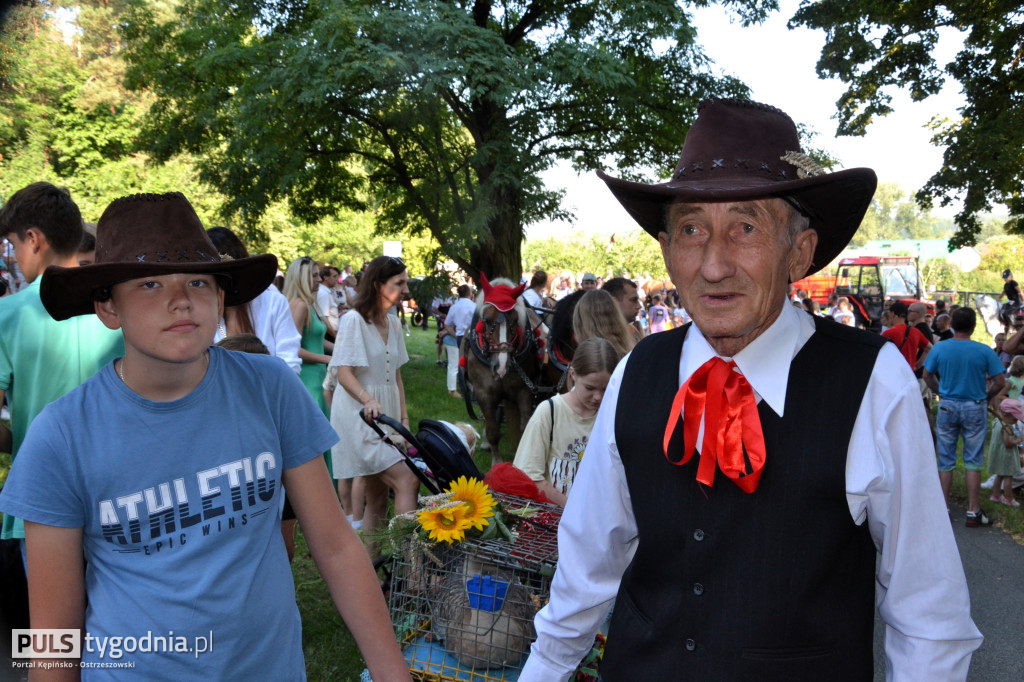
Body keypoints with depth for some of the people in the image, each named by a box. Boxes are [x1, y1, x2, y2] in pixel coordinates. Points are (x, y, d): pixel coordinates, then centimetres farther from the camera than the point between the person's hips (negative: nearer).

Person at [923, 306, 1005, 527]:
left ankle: (943, 509, 16)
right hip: (975, 408, -1)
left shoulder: (940, 348, -6)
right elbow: (999, 382, -7)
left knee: (946, 461, 10)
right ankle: (973, 512, 10)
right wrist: (986, 397, 9)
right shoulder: (984, 351, -10)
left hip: (947, 406, 2)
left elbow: (927, 375, 2)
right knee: (973, 461, 6)